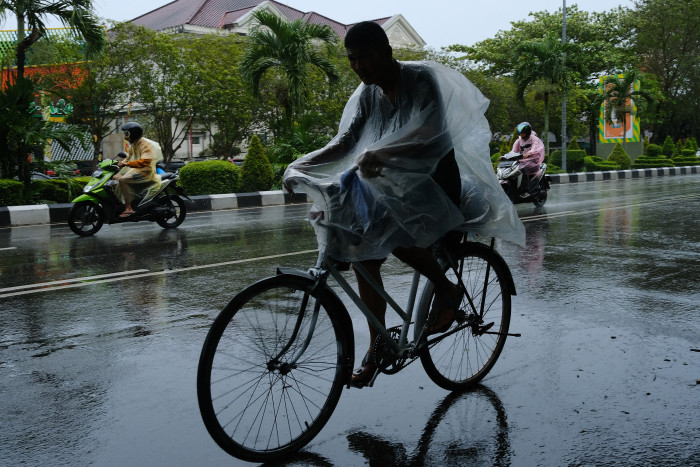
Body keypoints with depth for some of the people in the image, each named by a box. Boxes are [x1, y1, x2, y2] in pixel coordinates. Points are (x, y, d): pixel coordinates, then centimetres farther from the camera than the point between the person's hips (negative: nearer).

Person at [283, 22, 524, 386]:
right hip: (393, 182, 7)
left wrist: (380, 153, -48)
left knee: (397, 236, -34)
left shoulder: (421, 79, -16)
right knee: (364, 254, -7)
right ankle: (377, 349, 6)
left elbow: (430, 132, -32)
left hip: (436, 179, -7)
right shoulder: (368, 94, 3)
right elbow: (346, 141, 3)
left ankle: (447, 289, -5)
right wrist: (302, 164, -13)